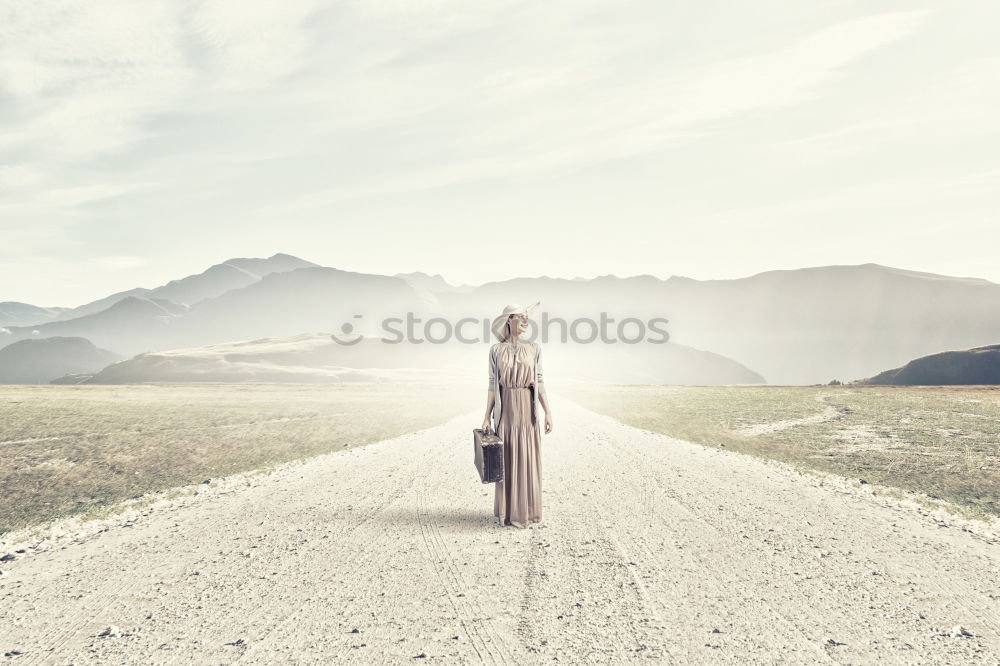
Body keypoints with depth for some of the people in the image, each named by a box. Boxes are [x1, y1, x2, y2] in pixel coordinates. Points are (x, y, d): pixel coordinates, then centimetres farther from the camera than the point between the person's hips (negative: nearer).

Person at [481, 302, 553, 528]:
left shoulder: (533, 348, 4)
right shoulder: (496, 350, 2)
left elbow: (539, 382, 3)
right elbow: (493, 384, 2)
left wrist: (548, 412, -5)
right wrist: (487, 416, -2)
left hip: (527, 410, 1)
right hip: (505, 410, -1)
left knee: (528, 459, 2)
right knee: (506, 460, 3)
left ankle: (527, 510, 13)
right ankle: (508, 510, 14)